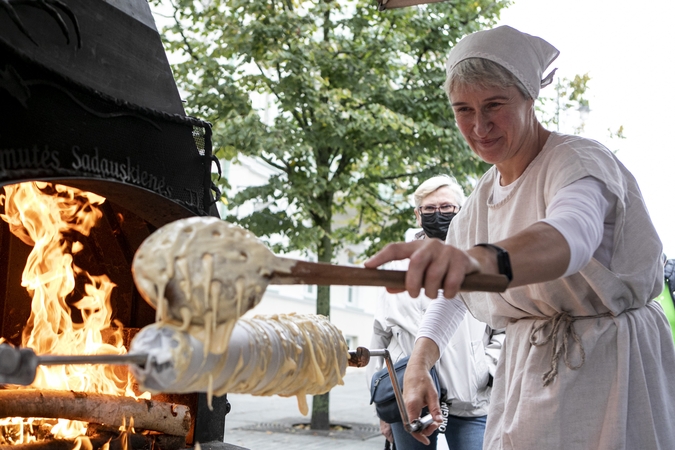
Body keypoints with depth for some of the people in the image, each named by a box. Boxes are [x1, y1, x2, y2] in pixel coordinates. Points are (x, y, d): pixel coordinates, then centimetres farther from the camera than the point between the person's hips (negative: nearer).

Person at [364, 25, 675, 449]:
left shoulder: (578, 160, -18)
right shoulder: (484, 194, 7)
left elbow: (572, 233, -42)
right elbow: (451, 295, 12)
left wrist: (481, 258, -63)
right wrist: (419, 365, -7)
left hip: (607, 362, -6)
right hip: (527, 365, 7)